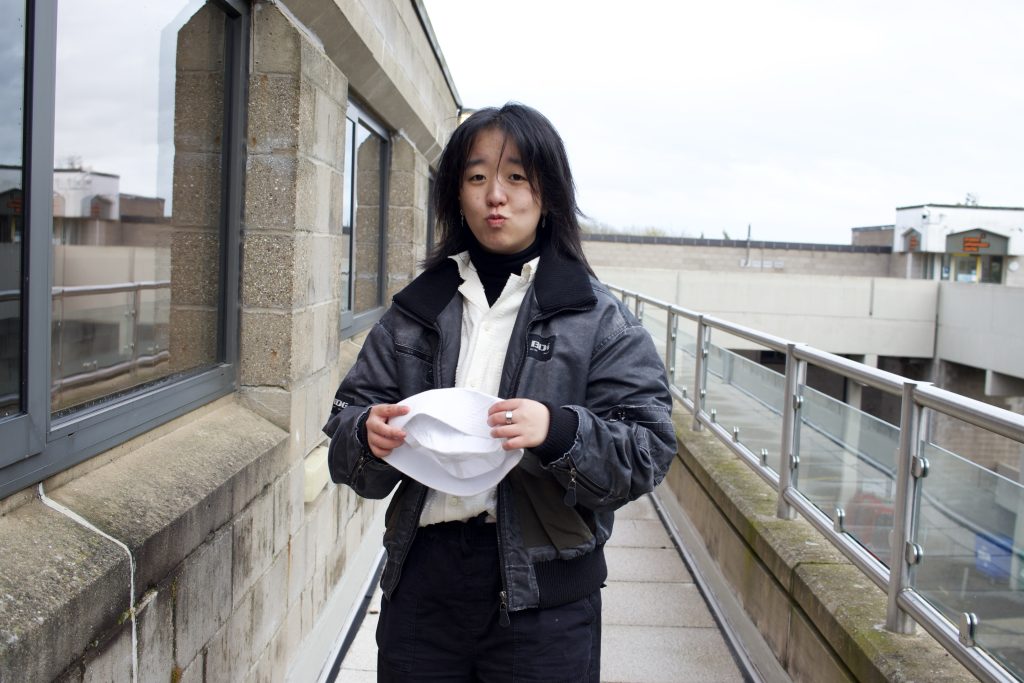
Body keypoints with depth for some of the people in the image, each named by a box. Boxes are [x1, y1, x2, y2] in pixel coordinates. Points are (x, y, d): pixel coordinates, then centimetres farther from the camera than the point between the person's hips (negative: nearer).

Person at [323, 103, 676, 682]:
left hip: (542, 590, -2)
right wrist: (369, 435, -16)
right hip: (423, 574, 3)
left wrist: (559, 432, -27)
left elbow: (648, 449, -8)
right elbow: (346, 429, 7)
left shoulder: (599, 320, -2)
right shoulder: (415, 313, 7)